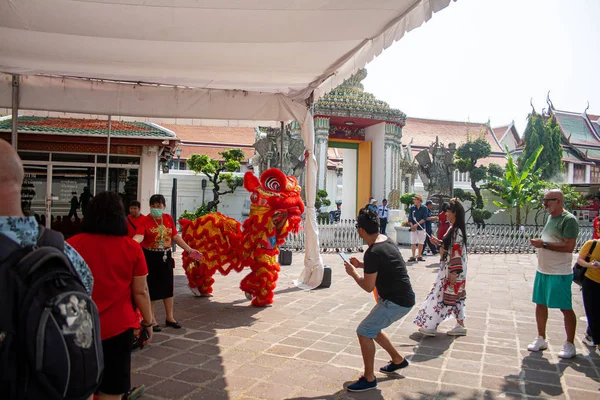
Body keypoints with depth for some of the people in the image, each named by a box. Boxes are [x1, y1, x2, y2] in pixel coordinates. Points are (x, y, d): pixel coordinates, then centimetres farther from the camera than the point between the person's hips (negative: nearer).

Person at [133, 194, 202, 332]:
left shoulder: (169, 218, 3)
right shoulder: (145, 220, -11)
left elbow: (175, 236, 8)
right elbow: (139, 236, -27)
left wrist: (189, 249, 6)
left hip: (166, 257, 5)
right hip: (150, 257, -4)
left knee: (168, 286, 12)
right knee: (152, 287, 5)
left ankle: (170, 317, 27)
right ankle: (151, 319, 21)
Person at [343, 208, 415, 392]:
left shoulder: (373, 253, -24)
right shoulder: (385, 240, 4)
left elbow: (368, 287, -17)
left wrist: (353, 273, -1)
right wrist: (361, 265, 13)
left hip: (396, 301, -10)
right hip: (402, 297, 10)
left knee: (364, 332, -6)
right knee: (373, 328, 22)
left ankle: (369, 379, 5)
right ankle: (398, 360, 37)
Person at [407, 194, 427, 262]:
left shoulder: (424, 208, -2)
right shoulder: (412, 208, 3)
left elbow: (424, 219, -9)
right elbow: (410, 218, 1)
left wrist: (417, 224, -16)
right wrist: (412, 225, -14)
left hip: (421, 228, -1)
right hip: (413, 228, 1)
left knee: (421, 242, 6)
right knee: (413, 242, 0)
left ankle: (419, 256, 17)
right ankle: (413, 256, 6)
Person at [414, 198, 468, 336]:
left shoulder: (457, 231, -19)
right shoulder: (453, 229, 11)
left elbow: (457, 253, -22)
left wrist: (453, 273, -23)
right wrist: (439, 242, 5)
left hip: (452, 270, -10)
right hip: (448, 268, 10)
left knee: (441, 296, -3)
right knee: (455, 297, 14)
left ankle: (431, 327, 5)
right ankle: (460, 325, 23)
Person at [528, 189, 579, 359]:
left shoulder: (569, 220, -14)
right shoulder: (550, 218, 13)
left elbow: (569, 247, -22)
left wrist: (544, 244, -23)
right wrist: (538, 243, 6)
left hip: (560, 273, -8)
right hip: (542, 270, 9)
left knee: (566, 308, 3)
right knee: (540, 304, 13)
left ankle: (570, 345, 15)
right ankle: (541, 339, 26)